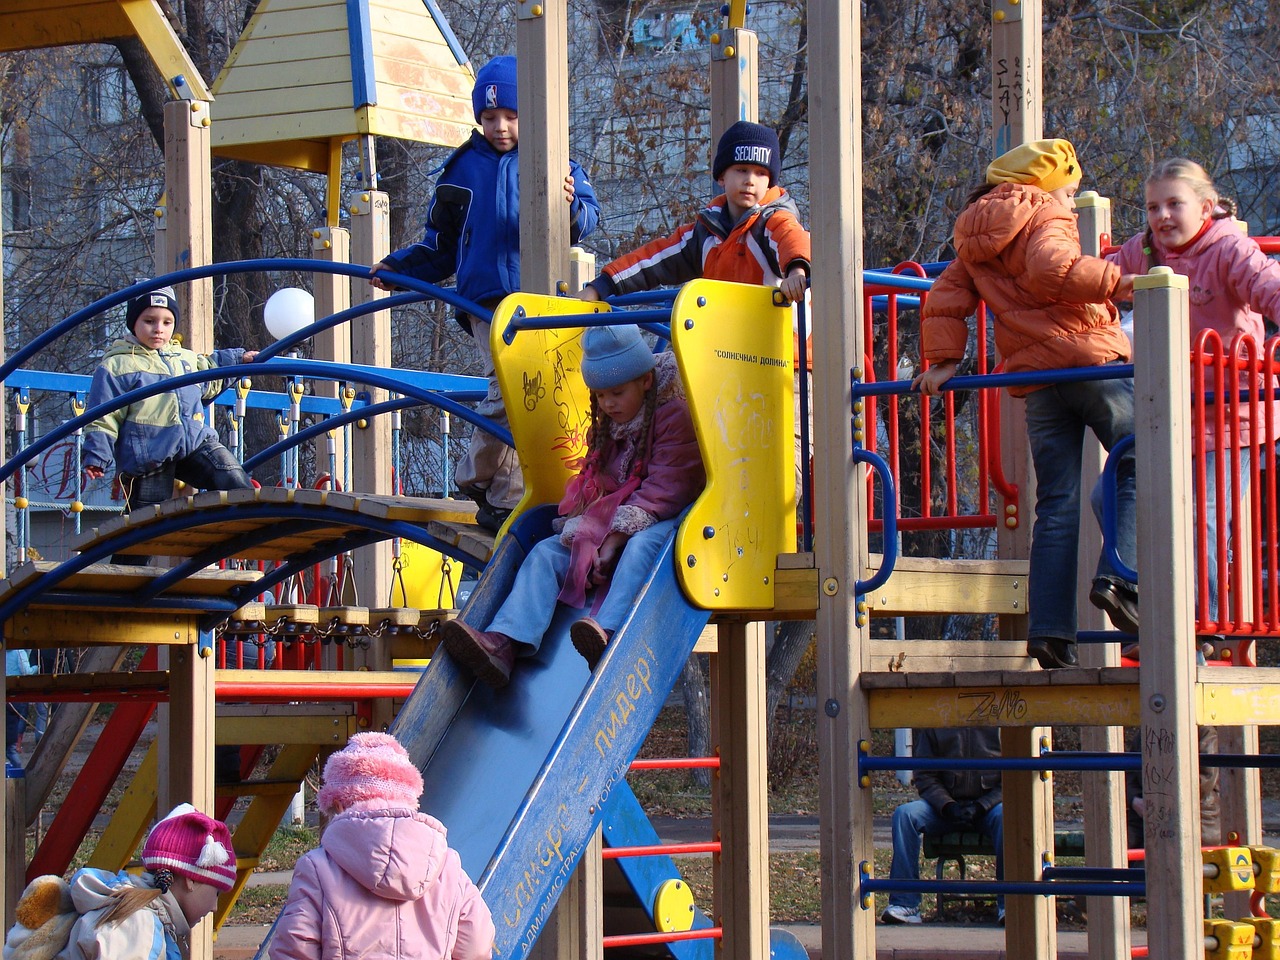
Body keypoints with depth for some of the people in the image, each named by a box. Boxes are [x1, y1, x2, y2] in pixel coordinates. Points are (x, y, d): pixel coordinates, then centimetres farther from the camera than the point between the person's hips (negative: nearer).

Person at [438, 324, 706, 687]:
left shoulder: (675, 416, -7)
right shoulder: (605, 426, 17)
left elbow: (663, 490, -16)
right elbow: (591, 485, 18)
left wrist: (614, 541, -24)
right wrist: (577, 527, -6)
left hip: (663, 522, -7)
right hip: (607, 525, 7)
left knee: (641, 545, -40)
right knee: (545, 553, -12)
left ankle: (608, 633, -65)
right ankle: (503, 642, -34)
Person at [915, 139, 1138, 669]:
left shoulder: (973, 241, 21)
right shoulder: (1044, 215, 1)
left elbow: (943, 300, 13)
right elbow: (1050, 268, -18)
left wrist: (943, 359, 10)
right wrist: (1114, 281, -15)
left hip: (1034, 381, 6)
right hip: (1091, 359, -6)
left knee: (1057, 504, 6)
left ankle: (1049, 626, -3)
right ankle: (1120, 575, -22)